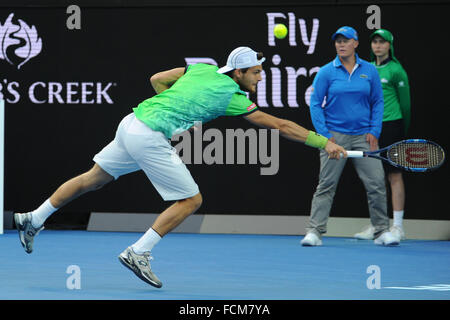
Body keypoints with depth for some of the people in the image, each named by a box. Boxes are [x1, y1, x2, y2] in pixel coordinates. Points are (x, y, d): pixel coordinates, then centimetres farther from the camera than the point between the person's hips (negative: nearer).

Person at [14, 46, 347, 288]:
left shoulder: (203, 69, 12)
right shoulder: (232, 97, -8)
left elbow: (157, 79, 19)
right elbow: (280, 125, -6)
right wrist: (324, 142, -3)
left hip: (132, 122, 8)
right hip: (150, 137, -8)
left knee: (94, 178, 21)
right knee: (191, 200, -1)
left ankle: (33, 219, 29)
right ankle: (138, 253, -3)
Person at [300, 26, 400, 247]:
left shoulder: (369, 71, 7)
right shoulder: (326, 72, 1)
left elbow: (377, 102, 11)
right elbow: (315, 104, 2)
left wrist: (374, 131, 1)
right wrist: (325, 135, -7)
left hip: (363, 137, 2)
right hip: (334, 136, -2)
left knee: (376, 183, -4)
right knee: (326, 185, -4)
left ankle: (382, 231, 5)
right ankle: (314, 231, -1)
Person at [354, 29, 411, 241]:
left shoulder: (395, 70, -6)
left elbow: (405, 102, -1)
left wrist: (403, 132, 3)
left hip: (391, 126, -7)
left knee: (394, 175, -5)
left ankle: (398, 227, -3)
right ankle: (376, 226, 12)